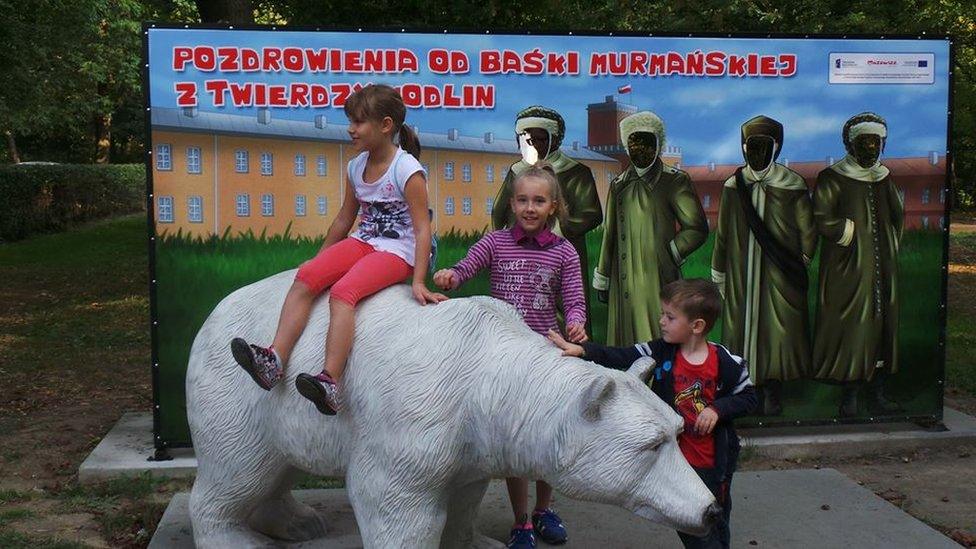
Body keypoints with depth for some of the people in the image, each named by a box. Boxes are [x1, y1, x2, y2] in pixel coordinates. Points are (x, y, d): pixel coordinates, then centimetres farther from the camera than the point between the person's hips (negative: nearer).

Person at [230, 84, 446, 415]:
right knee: (306, 276, -17)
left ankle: (330, 383, -40)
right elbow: (345, 220, 22)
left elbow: (422, 229, -14)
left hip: (397, 251, -7)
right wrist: (322, 259, 24)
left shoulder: (407, 170, -12)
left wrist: (418, 282, -20)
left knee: (343, 291, -31)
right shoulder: (356, 167, 10)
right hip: (362, 242, 7)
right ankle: (274, 360, -26)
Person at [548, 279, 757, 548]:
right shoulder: (660, 352, -7)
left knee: (716, 524, 14)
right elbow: (619, 357, -14)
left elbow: (747, 397, -1)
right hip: (674, 458, 2)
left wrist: (717, 409, -17)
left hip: (713, 460, -2)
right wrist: (581, 350, -26)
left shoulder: (725, 363, -12)